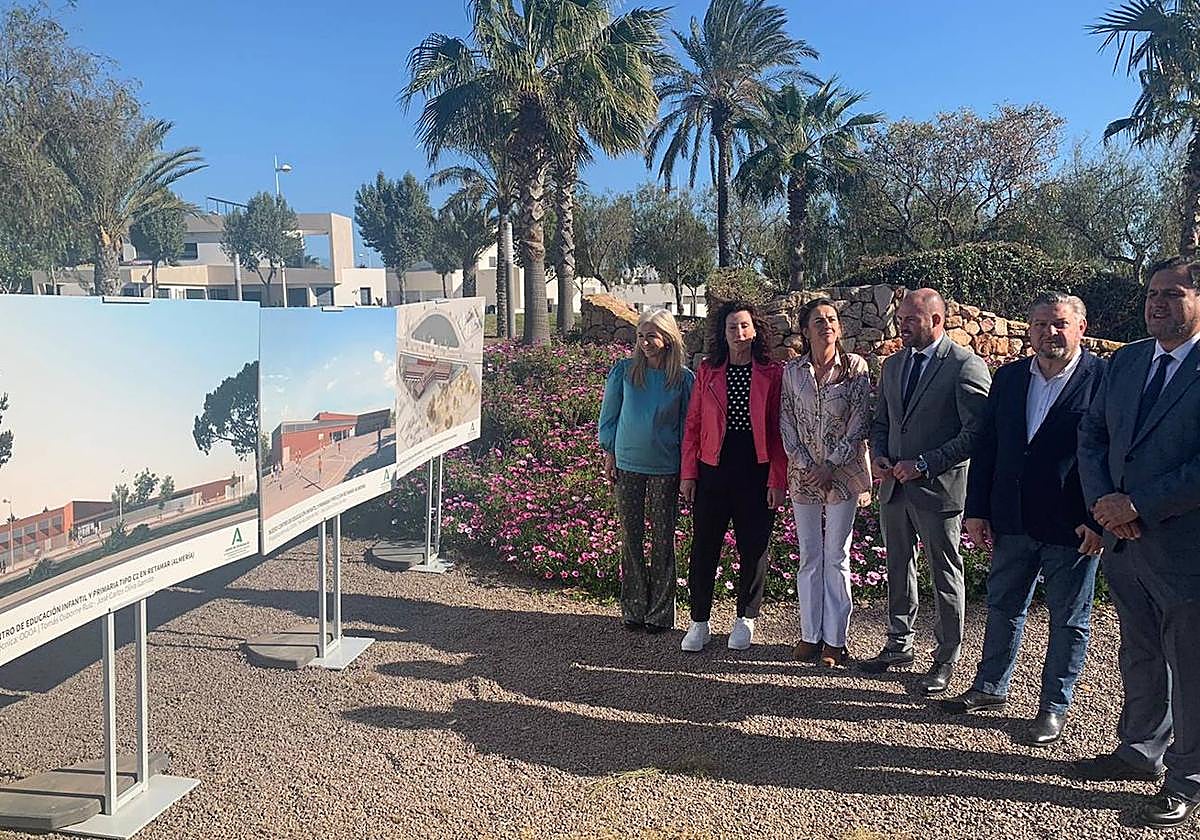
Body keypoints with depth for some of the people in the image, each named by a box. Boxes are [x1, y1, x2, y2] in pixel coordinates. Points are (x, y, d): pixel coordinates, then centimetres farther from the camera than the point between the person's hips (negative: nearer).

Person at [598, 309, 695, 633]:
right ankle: (633, 609, 19)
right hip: (627, 464, 1)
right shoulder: (623, 371, -2)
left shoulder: (683, 379, -4)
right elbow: (609, 414, 7)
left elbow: (687, 424, 4)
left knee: (663, 539, 5)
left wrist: (687, 467, 3)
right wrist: (609, 453, 5)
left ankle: (660, 612, 17)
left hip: (665, 469, -1)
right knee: (631, 537, 8)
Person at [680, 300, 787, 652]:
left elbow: (778, 430, -1)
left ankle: (746, 619, 26)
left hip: (756, 471, -1)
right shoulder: (707, 371, 5)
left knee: (754, 547, 8)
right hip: (713, 468, 1)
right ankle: (699, 622, 18)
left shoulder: (772, 373, 0)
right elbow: (693, 424, 5)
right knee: (704, 547, 5)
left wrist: (777, 479, -7)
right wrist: (688, 473, 1)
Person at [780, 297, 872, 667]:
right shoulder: (792, 370, 4)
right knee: (809, 556, 9)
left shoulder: (855, 366, -3)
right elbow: (787, 423, 3)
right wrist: (806, 464, -6)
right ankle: (810, 634, 19)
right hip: (804, 473, 2)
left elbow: (860, 422, -6)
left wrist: (831, 466, -11)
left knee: (836, 557, 3)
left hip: (843, 472, -2)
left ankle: (835, 639, 11)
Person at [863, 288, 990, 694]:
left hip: (939, 486, -6)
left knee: (945, 575, 6)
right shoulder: (892, 365, 11)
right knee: (898, 568, 16)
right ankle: (899, 643, 31)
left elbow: (976, 432, -16)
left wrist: (924, 464, -19)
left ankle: (946, 658, 19)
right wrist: (879, 456, -1)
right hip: (894, 485, 7)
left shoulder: (966, 366, -11)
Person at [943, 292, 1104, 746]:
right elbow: (986, 447, 8)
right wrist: (976, 509, 4)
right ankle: (990, 687, 35)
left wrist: (1099, 520, -16)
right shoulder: (1008, 377, 6)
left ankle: (1055, 706, 26)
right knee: (1002, 607, 18)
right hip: (1012, 522, 5)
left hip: (1073, 528, -5)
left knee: (1068, 620, 10)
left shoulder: (1105, 378, -9)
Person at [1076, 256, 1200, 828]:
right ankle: (1141, 750, 38)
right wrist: (1103, 501, -7)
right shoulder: (1125, 361, 8)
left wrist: (1138, 505, -20)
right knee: (1139, 657, 21)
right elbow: (1092, 433, 8)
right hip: (1125, 540, 6)